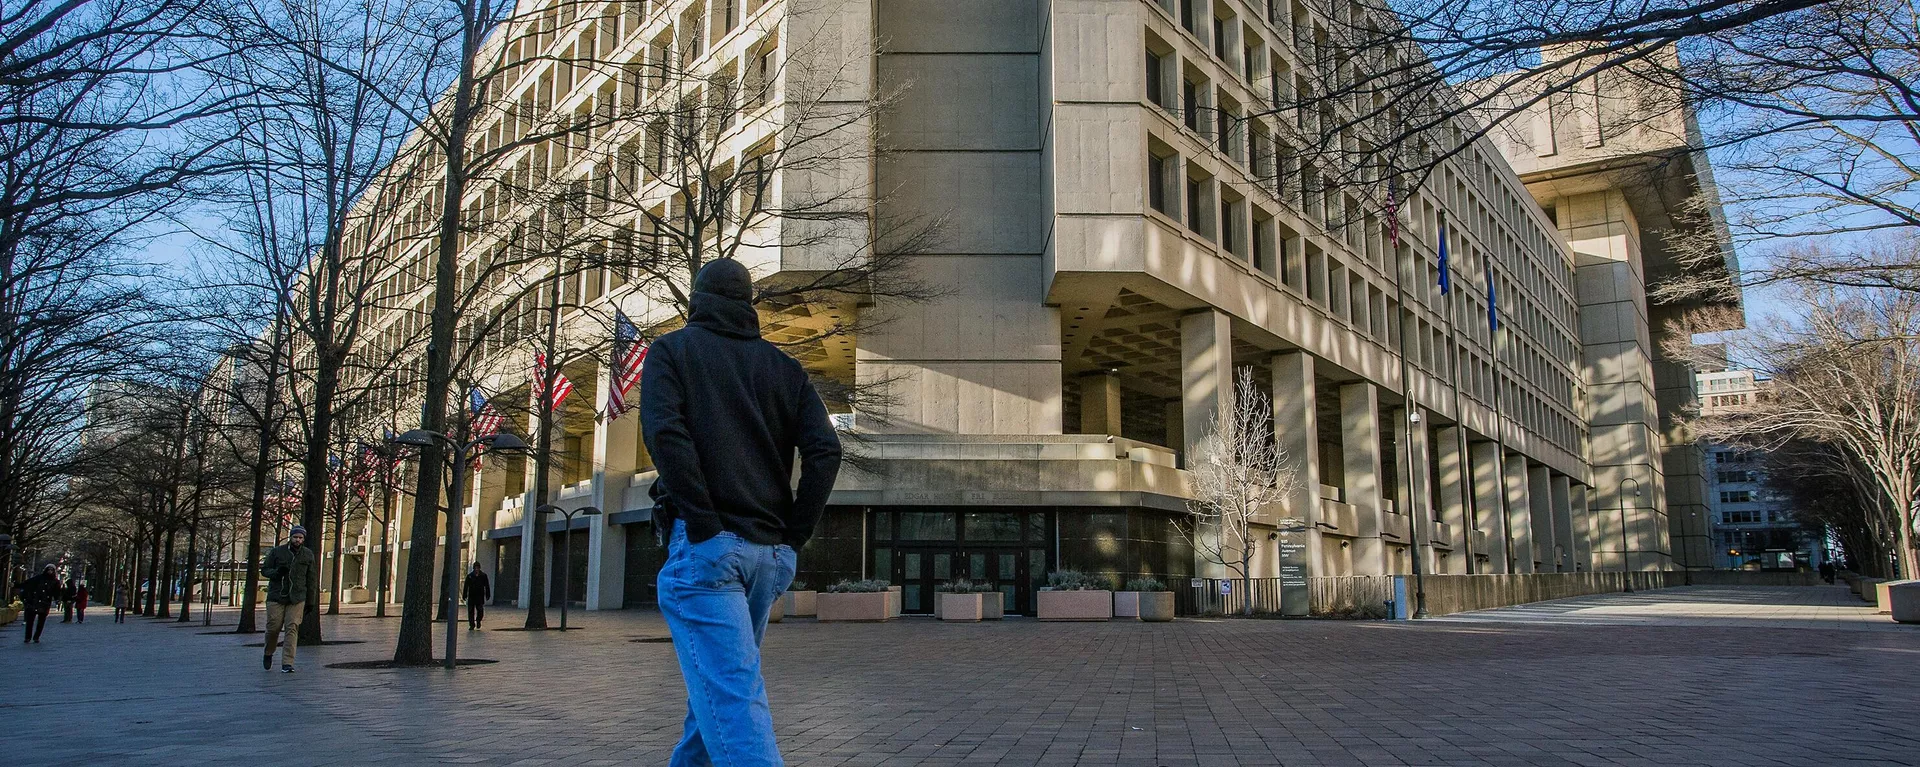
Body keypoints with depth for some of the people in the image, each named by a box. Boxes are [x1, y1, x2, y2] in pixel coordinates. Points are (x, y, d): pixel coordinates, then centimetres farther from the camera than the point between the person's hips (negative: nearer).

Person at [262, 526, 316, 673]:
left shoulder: (308, 555, 8)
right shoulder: (277, 551, 4)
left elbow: (310, 579, 12)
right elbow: (264, 570, 8)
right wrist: (277, 572, -14)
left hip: (297, 599, 0)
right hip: (276, 597, 0)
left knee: (292, 628, -10)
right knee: (273, 628, 0)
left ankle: (287, 663, -11)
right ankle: (268, 654, 30)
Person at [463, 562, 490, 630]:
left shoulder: (483, 575, 3)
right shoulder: (469, 576, 3)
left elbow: (487, 586, 7)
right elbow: (466, 586, 6)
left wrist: (488, 595, 4)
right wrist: (464, 595, 2)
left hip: (480, 596, -1)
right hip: (471, 596, 1)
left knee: (480, 610, -2)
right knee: (471, 611, 1)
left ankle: (478, 621, 25)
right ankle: (472, 625, 10)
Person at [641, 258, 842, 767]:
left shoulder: (672, 350, 5)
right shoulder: (784, 367, 15)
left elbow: (663, 431, -14)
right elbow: (825, 450, 1)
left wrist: (704, 525, -13)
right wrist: (793, 535, 3)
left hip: (707, 546, -5)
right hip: (772, 555, 6)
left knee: (731, 695, -11)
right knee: (722, 677, 23)